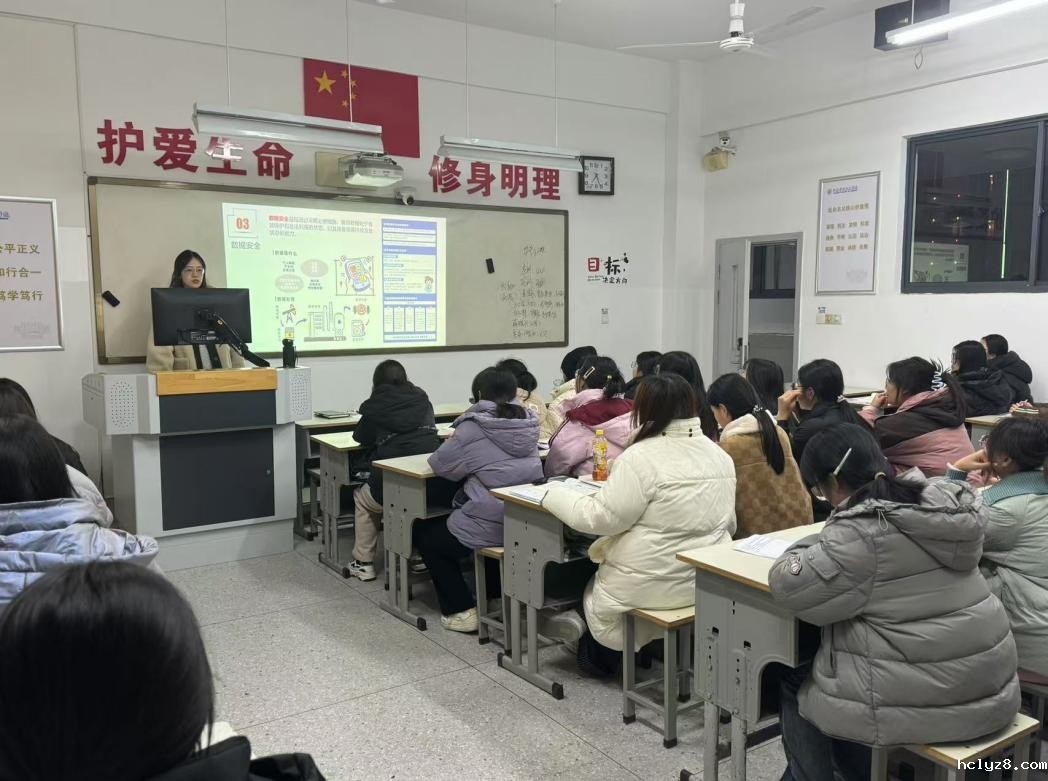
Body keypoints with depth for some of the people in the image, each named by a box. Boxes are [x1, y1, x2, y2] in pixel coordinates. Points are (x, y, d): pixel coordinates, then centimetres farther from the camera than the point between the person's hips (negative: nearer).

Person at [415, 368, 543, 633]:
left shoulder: (474, 427, -13)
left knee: (424, 534, 19)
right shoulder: (529, 423, 5)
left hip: (491, 527, -7)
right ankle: (499, 594, 34)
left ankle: (461, 611, 14)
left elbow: (439, 464, -5)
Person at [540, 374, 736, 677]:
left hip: (654, 585, -7)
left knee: (597, 587, 25)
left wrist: (555, 494, -7)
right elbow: (728, 524, 10)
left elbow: (600, 518, -21)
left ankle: (600, 655, 45)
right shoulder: (720, 456, 1)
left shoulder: (642, 457, -22)